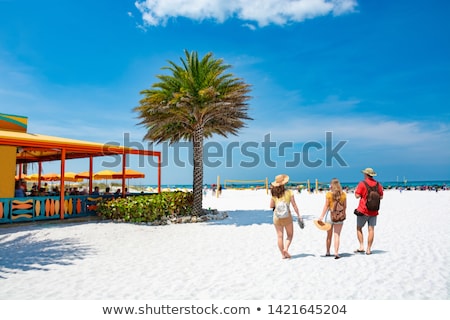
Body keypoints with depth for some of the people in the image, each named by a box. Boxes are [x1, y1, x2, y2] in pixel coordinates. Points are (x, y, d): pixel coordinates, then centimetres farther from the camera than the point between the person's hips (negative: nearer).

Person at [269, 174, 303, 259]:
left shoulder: (274, 194, -1)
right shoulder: (289, 192, -7)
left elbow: (271, 206, 6)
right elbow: (294, 205, -6)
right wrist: (298, 215, 1)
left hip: (277, 216, 2)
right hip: (287, 216, -2)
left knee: (280, 236, 8)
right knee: (290, 235, 14)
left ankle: (283, 254, 11)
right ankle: (286, 249, -5)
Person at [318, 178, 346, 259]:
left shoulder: (329, 194, -8)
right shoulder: (343, 194, -2)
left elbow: (326, 206, -9)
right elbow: (345, 206, 3)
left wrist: (322, 216, -4)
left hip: (330, 214, 0)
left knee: (329, 235, 13)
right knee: (337, 235, 4)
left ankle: (328, 252, 22)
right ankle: (336, 253, -1)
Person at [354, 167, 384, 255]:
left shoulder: (362, 183, -10)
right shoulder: (378, 184, 4)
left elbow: (357, 196, -12)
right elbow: (381, 197, 9)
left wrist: (355, 190, 7)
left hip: (363, 210, -4)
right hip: (373, 211, 4)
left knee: (359, 228, 10)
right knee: (371, 229, 6)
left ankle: (361, 246, 2)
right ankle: (368, 249, 9)